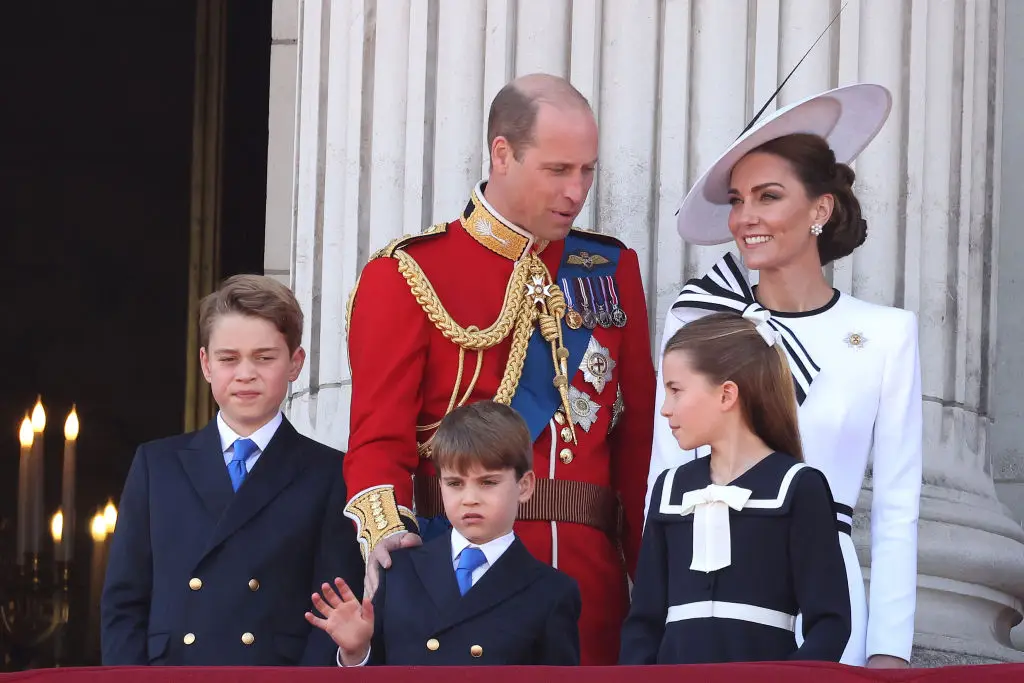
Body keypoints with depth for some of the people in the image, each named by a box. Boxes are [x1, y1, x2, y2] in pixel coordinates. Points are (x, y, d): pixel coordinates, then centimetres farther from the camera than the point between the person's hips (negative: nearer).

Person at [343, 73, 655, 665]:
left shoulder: (614, 269, 14)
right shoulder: (407, 276, 2)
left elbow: (637, 434, 11)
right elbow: (379, 439, -3)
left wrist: (647, 570, 1)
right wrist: (385, 529, -23)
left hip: (590, 577, 3)